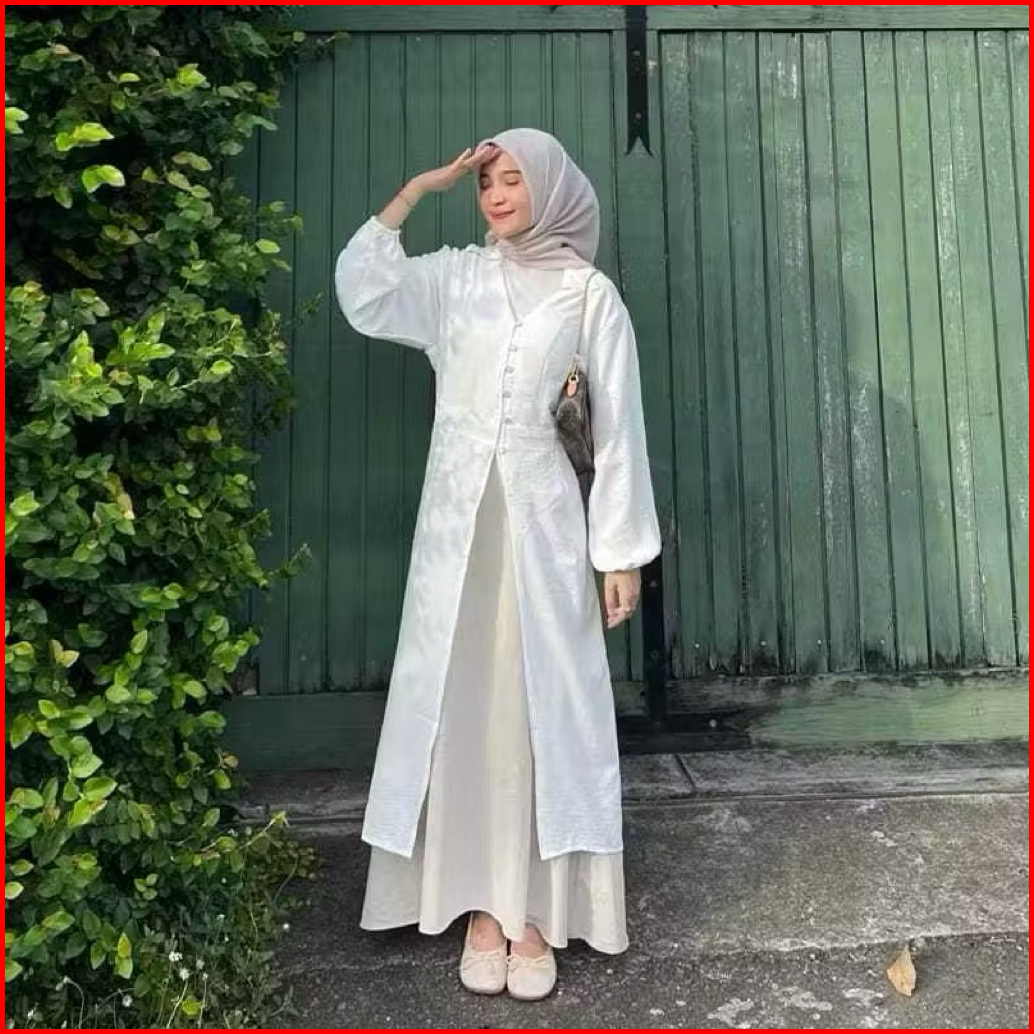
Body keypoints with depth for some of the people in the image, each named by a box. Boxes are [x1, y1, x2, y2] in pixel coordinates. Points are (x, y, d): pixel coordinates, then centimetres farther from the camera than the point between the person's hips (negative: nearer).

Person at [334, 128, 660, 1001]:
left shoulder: (589, 294, 2)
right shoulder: (454, 278, 11)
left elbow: (618, 427, 0)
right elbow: (360, 286, -5)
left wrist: (623, 551, -5)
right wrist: (423, 185, 2)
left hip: (541, 515, -2)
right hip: (457, 517, 3)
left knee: (540, 704, 1)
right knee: (462, 702, 4)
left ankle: (535, 912, 13)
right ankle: (479, 906, 17)